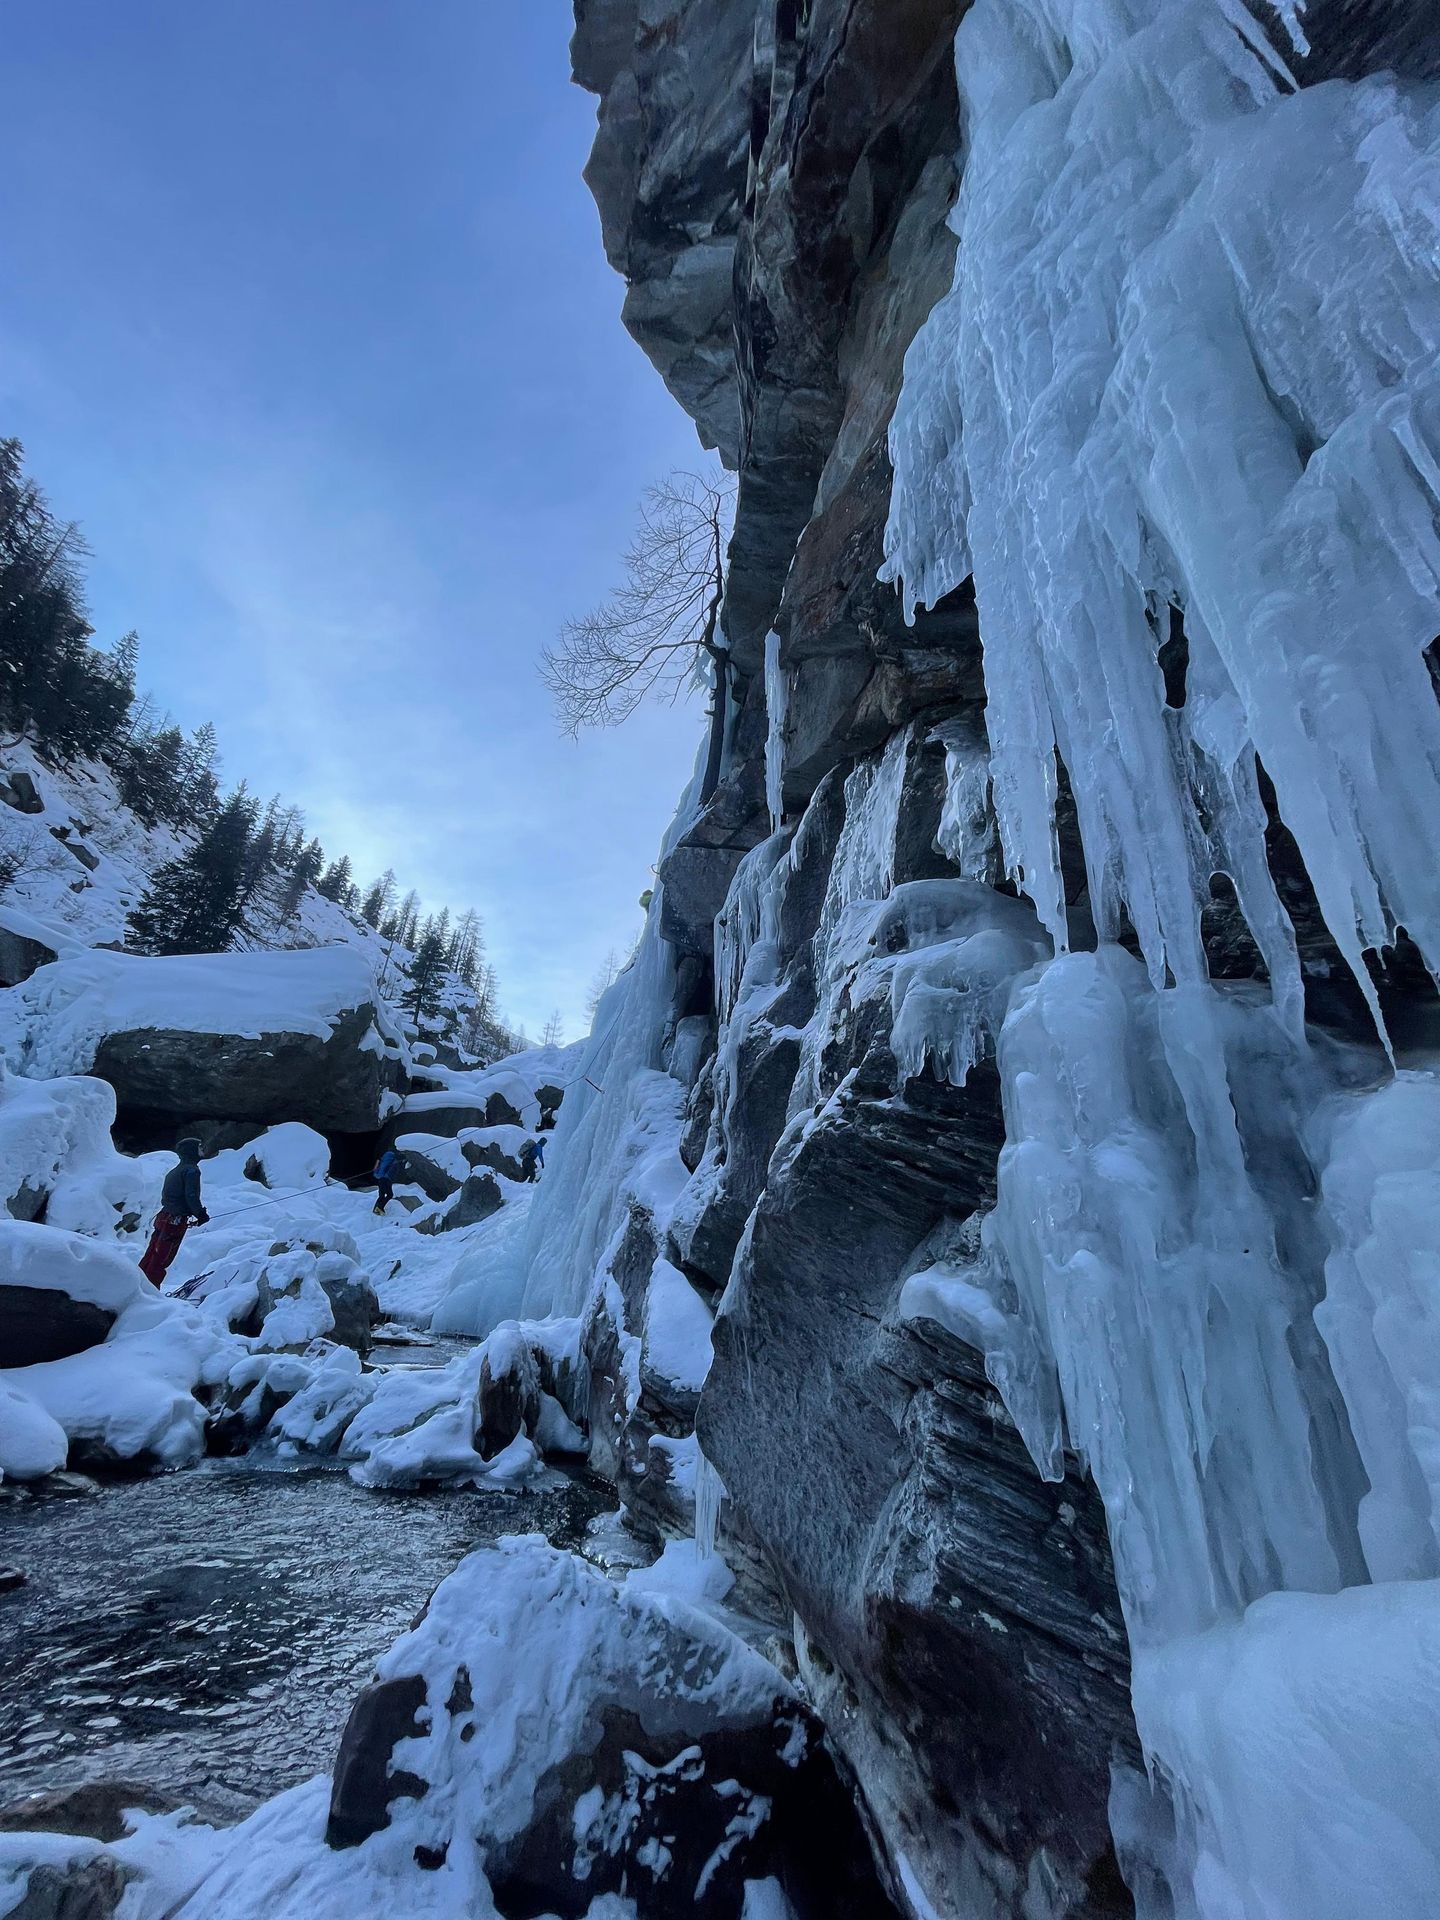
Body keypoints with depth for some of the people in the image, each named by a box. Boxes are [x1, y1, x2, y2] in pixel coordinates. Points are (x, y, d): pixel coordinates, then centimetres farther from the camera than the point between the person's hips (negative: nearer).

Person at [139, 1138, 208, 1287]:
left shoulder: (175, 1170, 17)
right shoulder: (191, 1170, -13)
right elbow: (191, 1196, -21)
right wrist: (201, 1214, -10)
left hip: (164, 1216, 9)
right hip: (176, 1220, -9)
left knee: (151, 1254, 14)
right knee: (162, 1257, -2)